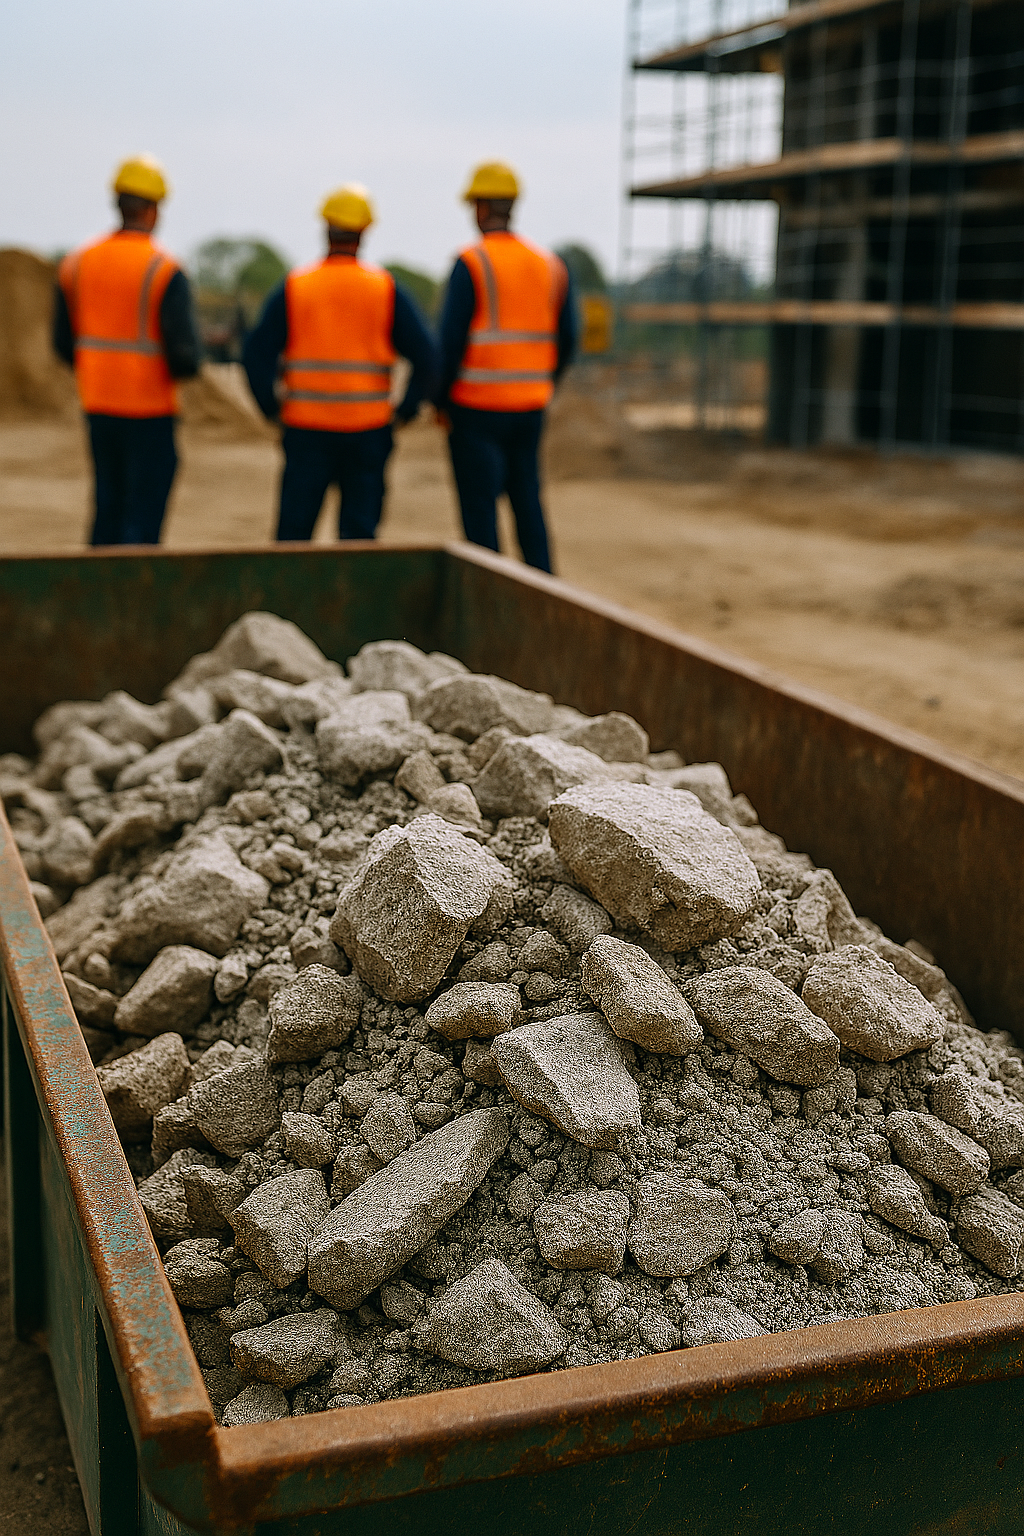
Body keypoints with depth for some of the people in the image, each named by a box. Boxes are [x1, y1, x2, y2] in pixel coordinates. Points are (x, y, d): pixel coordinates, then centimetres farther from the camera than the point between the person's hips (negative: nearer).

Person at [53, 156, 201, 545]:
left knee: (109, 509, 17)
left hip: (98, 408, 6)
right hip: (150, 411, -6)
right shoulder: (165, 272, -13)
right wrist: (183, 367, 6)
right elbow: (186, 357, -18)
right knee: (143, 516, -1)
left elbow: (65, 344, 9)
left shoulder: (78, 263, 4)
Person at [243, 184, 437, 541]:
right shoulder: (386, 289, 1)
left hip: (306, 429, 0)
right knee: (359, 531, 4)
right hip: (369, 429, 0)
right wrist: (405, 411, 4)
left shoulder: (293, 288, 2)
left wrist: (272, 409, 3)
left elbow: (256, 354, -4)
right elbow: (425, 357, -4)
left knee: (294, 529, 6)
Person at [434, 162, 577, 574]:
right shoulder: (550, 265, 8)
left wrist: (440, 400, -4)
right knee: (527, 499, 14)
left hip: (476, 405, -5)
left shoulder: (470, 264, -10)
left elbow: (451, 339, -14)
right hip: (529, 406, 6)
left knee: (480, 507, 0)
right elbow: (566, 340, 9)